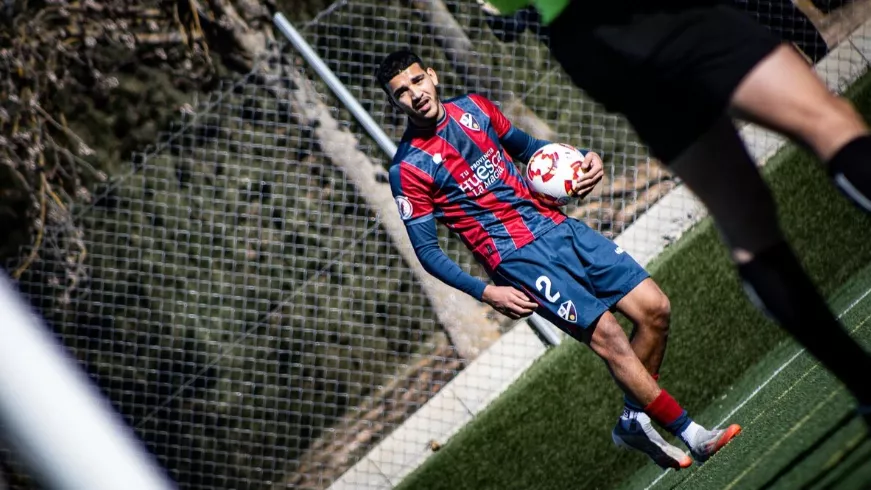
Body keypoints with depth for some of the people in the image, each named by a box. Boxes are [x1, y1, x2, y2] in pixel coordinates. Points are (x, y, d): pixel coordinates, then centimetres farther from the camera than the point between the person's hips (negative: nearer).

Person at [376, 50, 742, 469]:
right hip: (517, 258, -7)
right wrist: (486, 292, -18)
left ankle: (635, 420, 18)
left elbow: (524, 146, 25)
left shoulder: (473, 108, 8)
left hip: (558, 226, 7)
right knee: (609, 337, -15)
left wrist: (585, 159, 8)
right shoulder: (408, 169, -9)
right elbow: (426, 250, -8)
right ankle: (692, 436, -6)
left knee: (654, 309, 0)